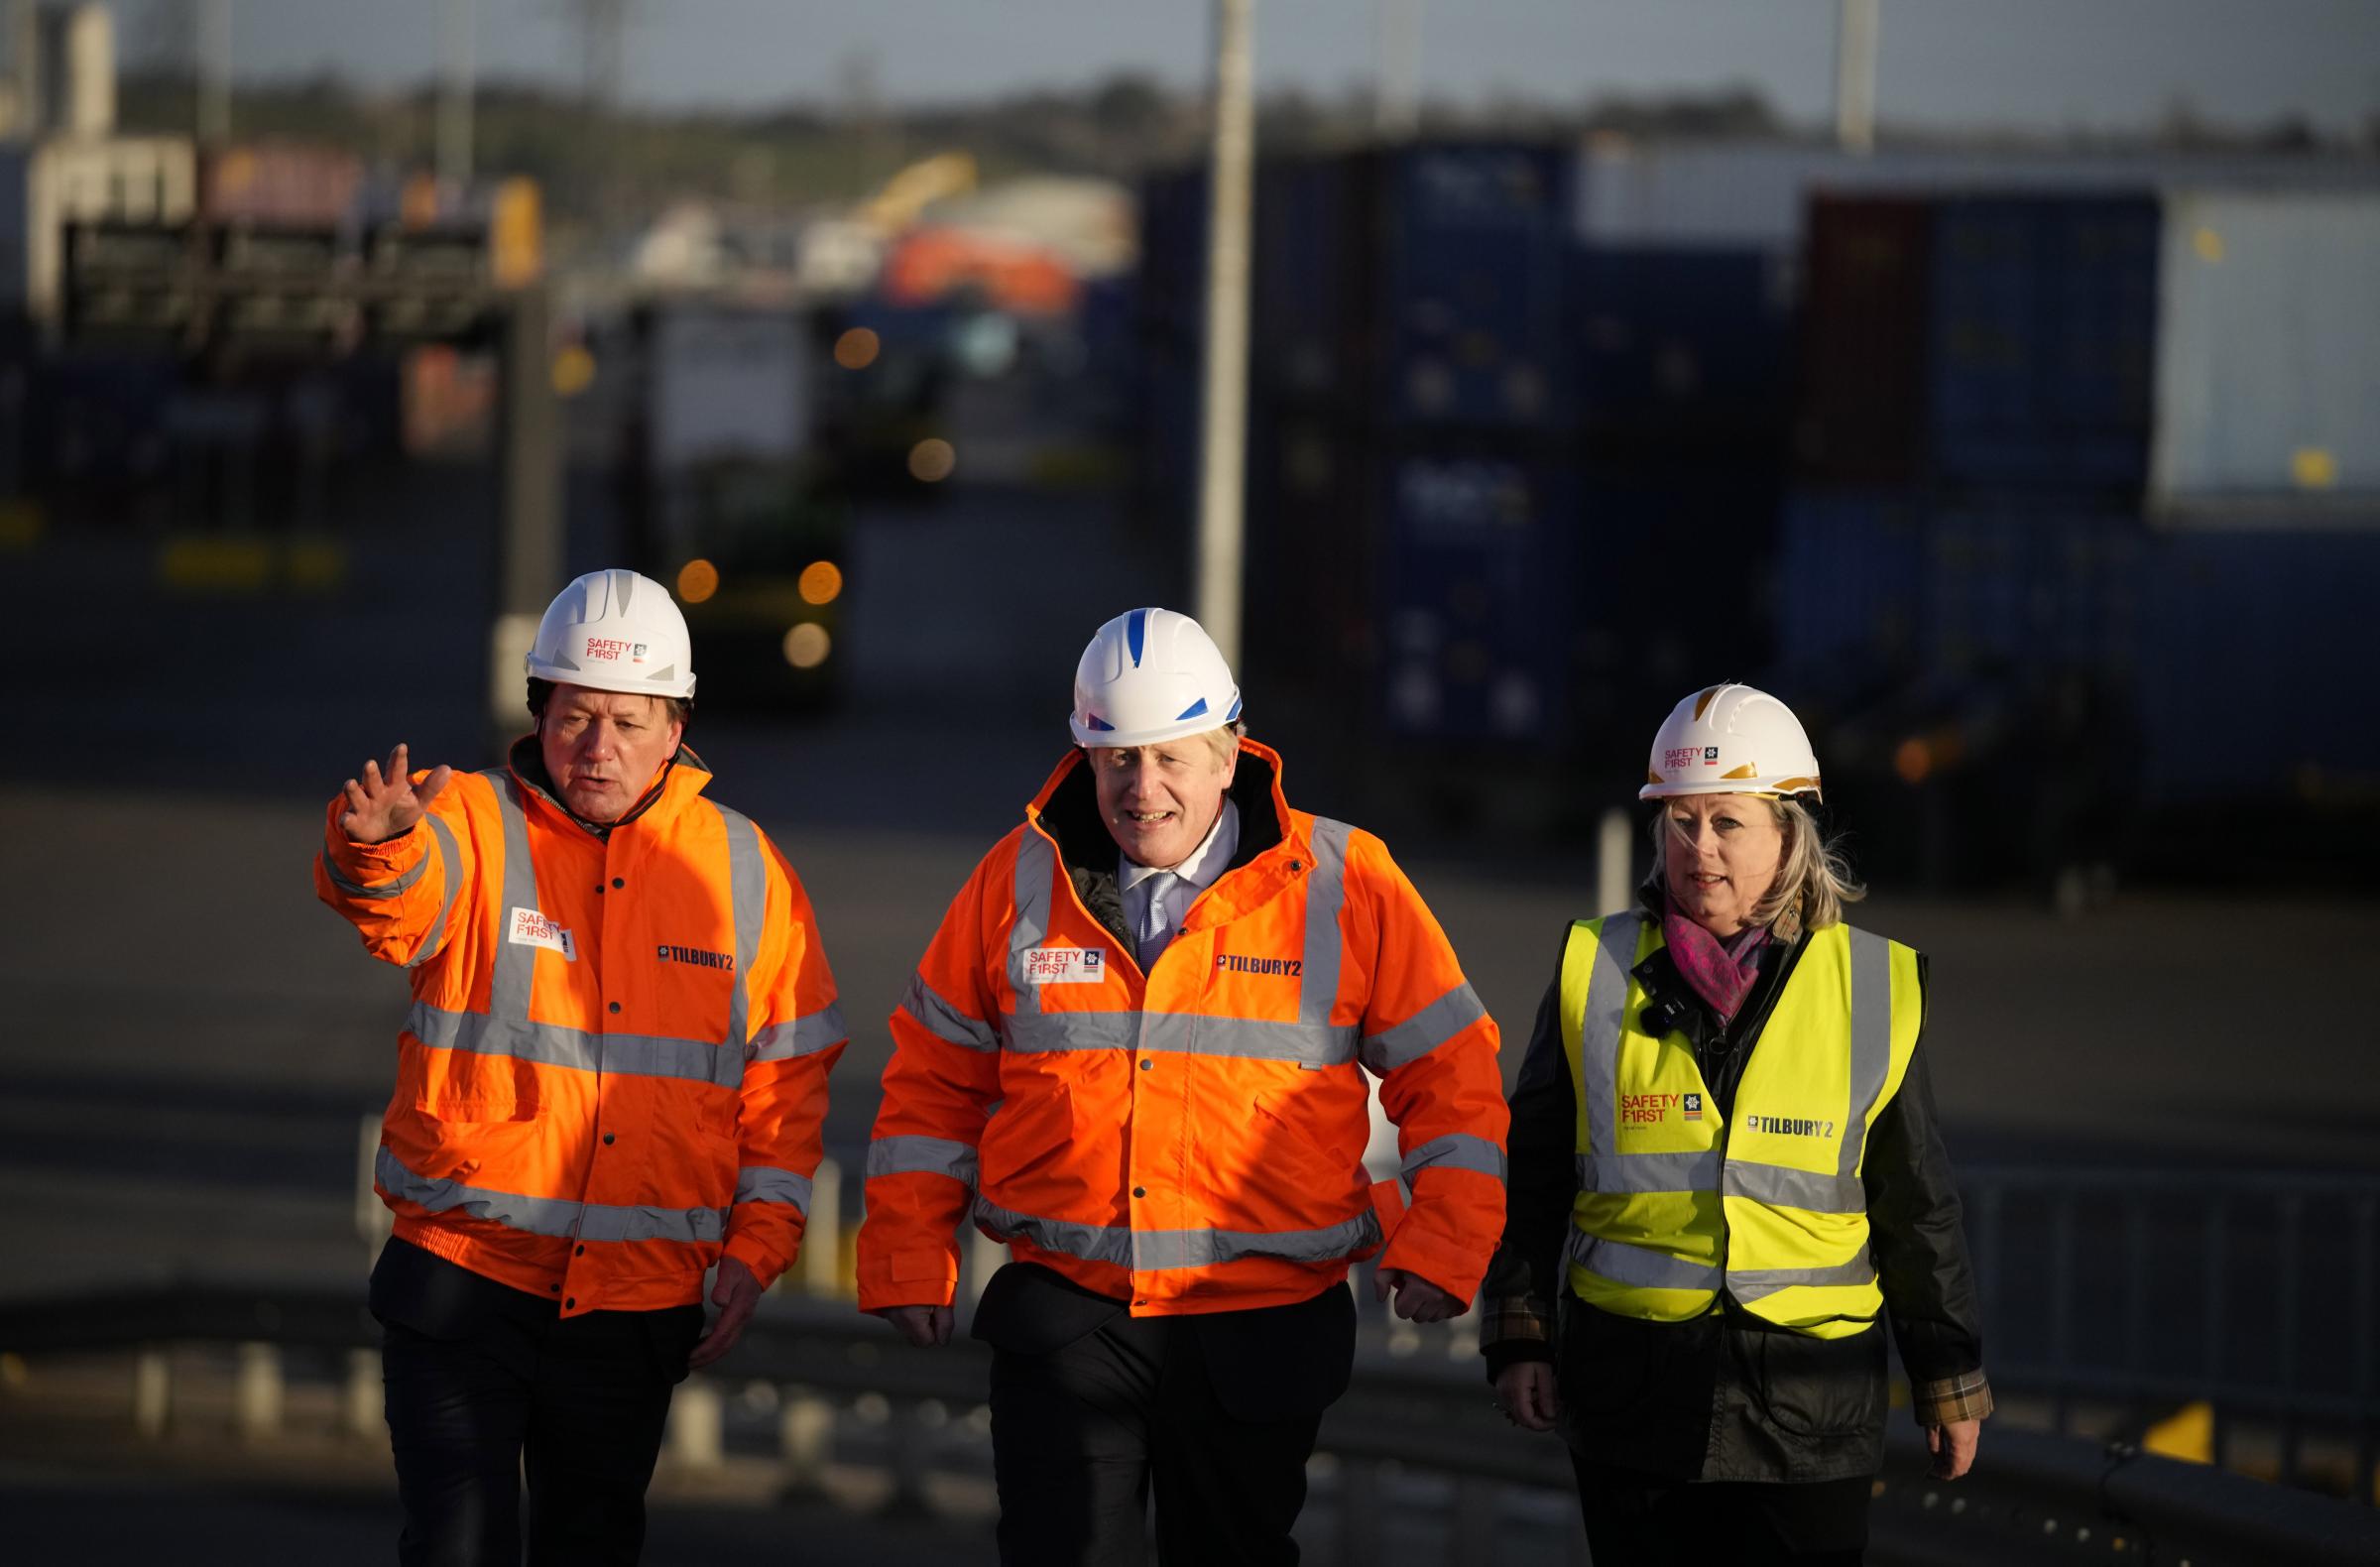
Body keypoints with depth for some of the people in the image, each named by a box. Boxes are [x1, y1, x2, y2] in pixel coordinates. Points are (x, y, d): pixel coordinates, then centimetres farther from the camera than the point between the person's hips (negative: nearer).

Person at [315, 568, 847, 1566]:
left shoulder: (743, 870, 5)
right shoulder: (471, 828, -4)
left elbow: (788, 1076, 9)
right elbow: (393, 897, -27)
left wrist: (755, 1249, 1)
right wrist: (376, 843, -51)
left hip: (639, 1305, 3)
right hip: (465, 1283, -3)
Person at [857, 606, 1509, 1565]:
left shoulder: (1346, 887, -3)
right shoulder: (1020, 882, 2)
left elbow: (1450, 1076, 1)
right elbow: (934, 1082, 10)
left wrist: (1443, 1245, -9)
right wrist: (909, 1259, 5)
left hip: (1260, 1331, 0)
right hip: (1066, 1320, 0)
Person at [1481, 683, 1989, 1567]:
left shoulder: (1872, 990, 3)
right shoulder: (1597, 973, 5)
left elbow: (1917, 1207, 9)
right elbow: (1533, 1175, 10)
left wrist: (1949, 1379, 10)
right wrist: (1519, 1335, 4)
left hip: (1809, 1401, -1)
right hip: (1632, 1385, 1)